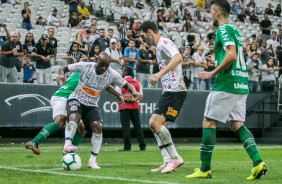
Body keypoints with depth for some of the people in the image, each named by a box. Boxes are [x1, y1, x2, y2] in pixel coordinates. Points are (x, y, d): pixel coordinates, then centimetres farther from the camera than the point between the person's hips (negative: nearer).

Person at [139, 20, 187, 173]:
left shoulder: (164, 43, -10)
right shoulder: (159, 46, 21)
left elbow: (178, 58, -30)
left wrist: (160, 73, -38)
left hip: (175, 90, -11)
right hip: (168, 91, 11)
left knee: (156, 122, -18)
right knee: (153, 124, 7)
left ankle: (175, 158, -10)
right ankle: (168, 161, 6)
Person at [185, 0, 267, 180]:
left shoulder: (223, 29, -8)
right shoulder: (235, 31, 20)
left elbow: (231, 55, -21)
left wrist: (212, 73, -14)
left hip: (226, 84, -9)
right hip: (241, 84, 9)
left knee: (209, 122, -2)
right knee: (237, 124, 7)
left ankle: (205, 169, 1)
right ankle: (258, 162, -8)